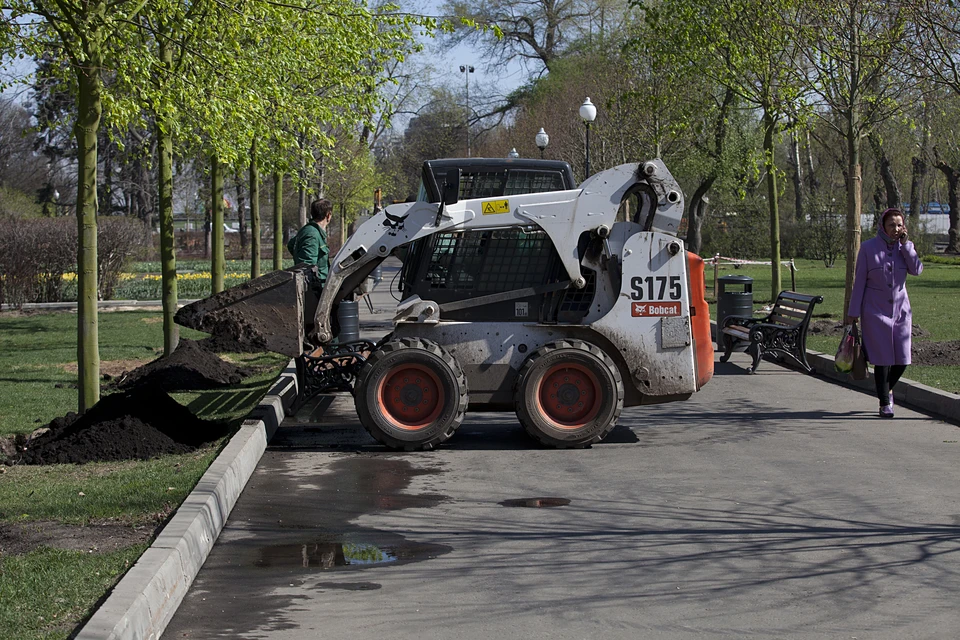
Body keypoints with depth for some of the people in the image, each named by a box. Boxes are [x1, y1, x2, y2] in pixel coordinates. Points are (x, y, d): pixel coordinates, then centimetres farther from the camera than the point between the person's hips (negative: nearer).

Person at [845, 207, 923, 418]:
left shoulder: (905, 247, 5)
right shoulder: (868, 248, -3)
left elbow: (916, 269, -12)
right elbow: (859, 281, -1)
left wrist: (904, 243, -12)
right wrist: (853, 312, -3)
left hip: (901, 310, 3)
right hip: (875, 312, -3)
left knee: (902, 360, 0)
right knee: (883, 359, -6)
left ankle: (886, 388, 29)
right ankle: (885, 403, 7)